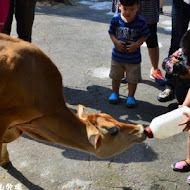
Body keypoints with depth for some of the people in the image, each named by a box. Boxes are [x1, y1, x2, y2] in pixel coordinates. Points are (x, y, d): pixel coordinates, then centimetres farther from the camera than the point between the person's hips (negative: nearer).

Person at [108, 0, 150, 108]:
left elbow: (145, 35, -7)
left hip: (133, 57, -2)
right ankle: (115, 93, 41)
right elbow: (111, 32, 0)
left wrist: (137, 44, -21)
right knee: (116, 76, 20)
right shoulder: (116, 19, -12)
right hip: (117, 55, 2)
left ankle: (131, 96, 31)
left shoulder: (140, 21, -16)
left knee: (133, 78, 12)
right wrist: (116, 42, -17)